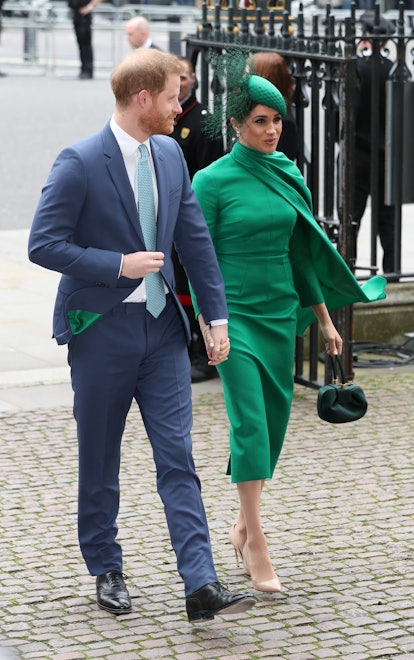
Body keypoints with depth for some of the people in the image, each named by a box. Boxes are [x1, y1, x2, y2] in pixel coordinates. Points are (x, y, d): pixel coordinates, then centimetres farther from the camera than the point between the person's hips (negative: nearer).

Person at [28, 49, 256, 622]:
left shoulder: (170, 154, 6)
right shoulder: (79, 163, -13)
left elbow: (196, 240, 10)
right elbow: (44, 245, -14)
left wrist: (217, 316, 6)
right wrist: (120, 265, -18)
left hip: (162, 326, 5)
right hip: (102, 331, -4)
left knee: (178, 457, -3)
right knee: (100, 462, 9)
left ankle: (202, 586, -8)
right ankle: (107, 571, 26)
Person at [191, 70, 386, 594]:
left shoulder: (287, 174, 8)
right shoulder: (212, 181, -8)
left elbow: (300, 250, 14)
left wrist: (324, 318, 14)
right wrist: (208, 325, -13)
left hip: (282, 313, 6)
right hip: (236, 314, -6)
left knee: (275, 419, 8)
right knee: (249, 422, -11)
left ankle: (243, 525, 23)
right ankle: (255, 545, -8)